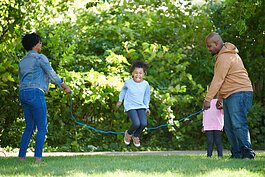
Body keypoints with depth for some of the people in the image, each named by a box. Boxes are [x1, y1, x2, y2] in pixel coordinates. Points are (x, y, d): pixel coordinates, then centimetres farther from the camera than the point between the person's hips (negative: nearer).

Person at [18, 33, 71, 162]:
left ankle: (21, 156, 7)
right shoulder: (40, 58, -2)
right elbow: (52, 75, -3)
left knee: (29, 127, 12)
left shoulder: (22, 62, 21)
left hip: (23, 93, 8)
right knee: (42, 127, -5)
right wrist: (65, 86, 8)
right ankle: (38, 157, -13)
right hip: (35, 93, -8)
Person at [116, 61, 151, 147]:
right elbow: (123, 90, 11)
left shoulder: (146, 84, -8)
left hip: (141, 106, 3)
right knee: (136, 124, -23)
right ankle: (128, 133, 12)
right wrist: (120, 100, 19)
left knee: (144, 124, -16)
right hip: (130, 106, -3)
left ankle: (135, 136, 16)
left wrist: (147, 107, 9)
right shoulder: (128, 82, -12)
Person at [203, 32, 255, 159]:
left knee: (238, 124, -17)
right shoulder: (222, 55, 21)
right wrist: (220, 98, 22)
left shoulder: (225, 57, -13)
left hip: (239, 93, -11)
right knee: (229, 127, 6)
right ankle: (236, 154, 6)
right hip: (230, 96, 11)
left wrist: (207, 99, -12)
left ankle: (247, 152, -18)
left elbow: (218, 80, -15)